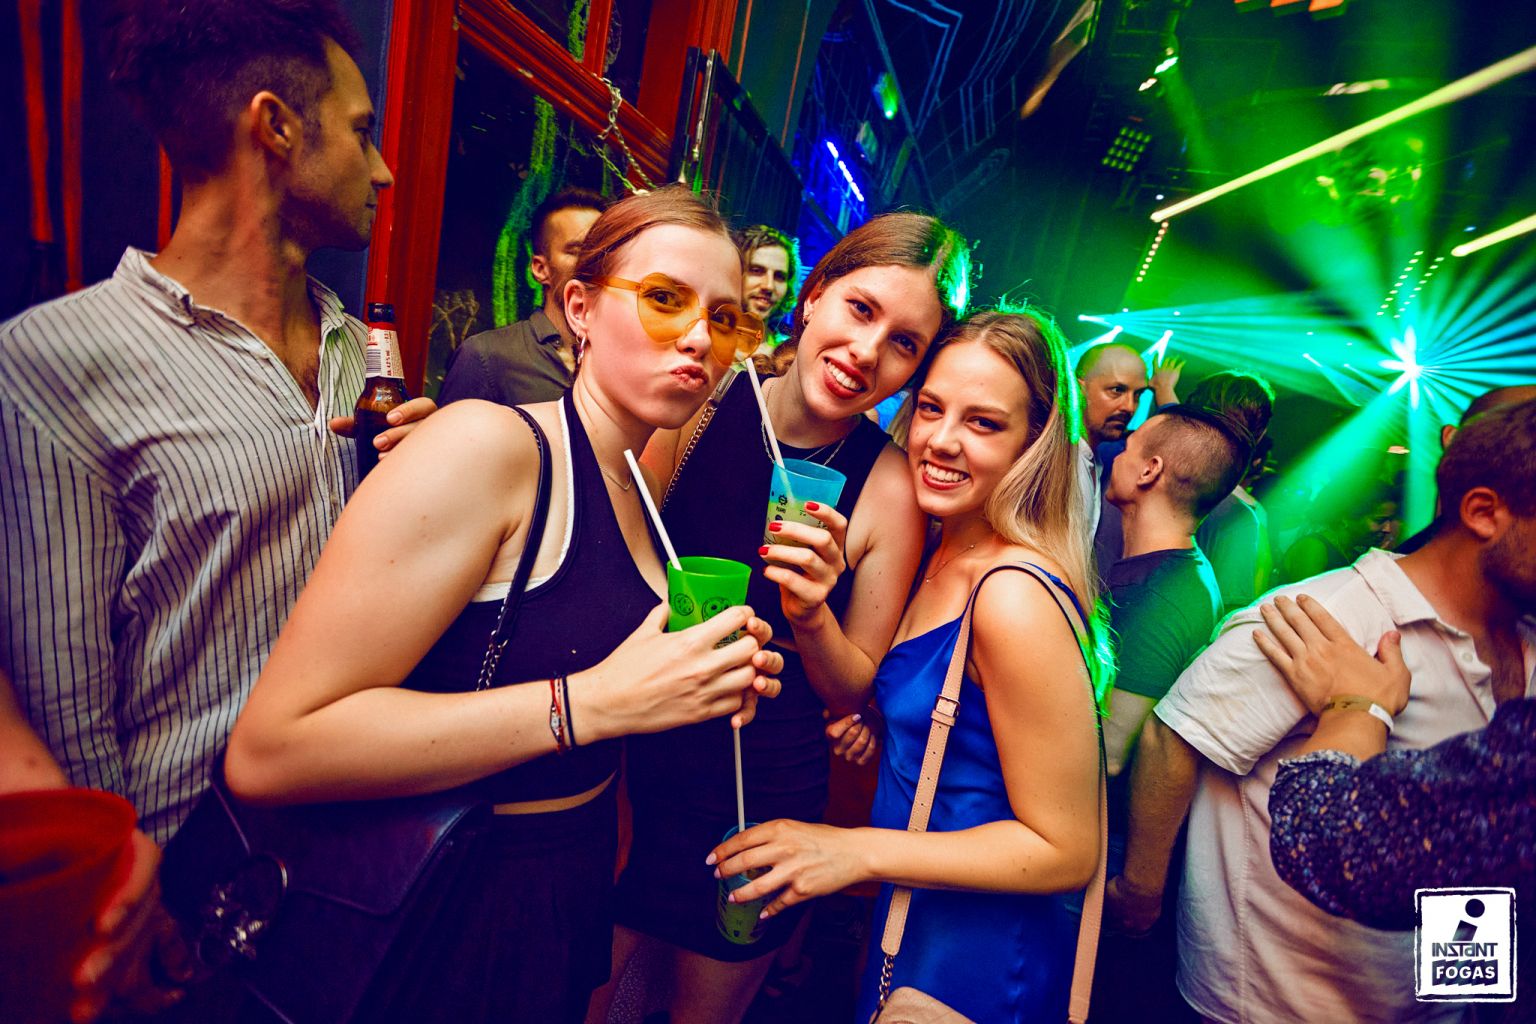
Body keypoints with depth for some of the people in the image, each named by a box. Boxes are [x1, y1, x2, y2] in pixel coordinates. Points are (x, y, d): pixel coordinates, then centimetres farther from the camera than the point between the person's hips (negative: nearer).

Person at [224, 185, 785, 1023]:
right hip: (437, 923, -7)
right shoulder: (486, 444, -21)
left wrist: (712, 682, -5)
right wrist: (592, 701, -29)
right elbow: (267, 752, -26)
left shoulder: (641, 490, 3)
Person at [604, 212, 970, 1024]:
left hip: (762, 804, -1)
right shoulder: (702, 402, -11)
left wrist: (811, 617, -25)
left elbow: (856, 690, -7)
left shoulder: (894, 487, -15)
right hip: (632, 768, 2)